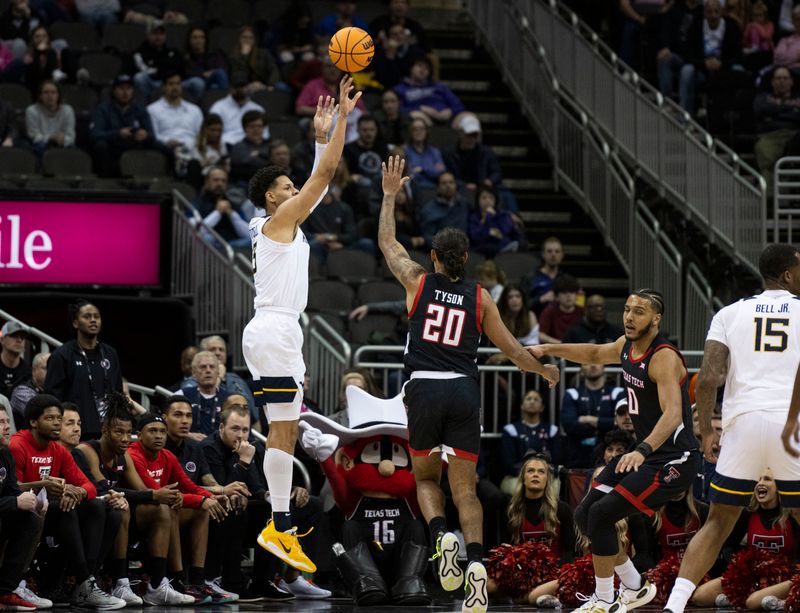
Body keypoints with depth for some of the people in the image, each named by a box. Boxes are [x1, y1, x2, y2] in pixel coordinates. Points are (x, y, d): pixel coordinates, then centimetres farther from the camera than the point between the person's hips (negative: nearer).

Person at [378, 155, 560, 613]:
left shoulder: (419, 282, 2)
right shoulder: (480, 297, 5)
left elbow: (388, 243, 18)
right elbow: (510, 348, 12)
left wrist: (390, 196, 27)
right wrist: (546, 371, 29)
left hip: (425, 388, -1)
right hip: (464, 391, 1)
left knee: (426, 477, 17)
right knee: (465, 488, 4)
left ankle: (442, 535, -12)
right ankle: (476, 561, -17)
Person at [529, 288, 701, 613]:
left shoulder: (664, 358, -23)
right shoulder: (627, 345, 5)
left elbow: (673, 413, -36)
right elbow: (595, 354, 29)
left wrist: (642, 450, -51)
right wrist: (548, 349, 22)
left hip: (673, 460, -10)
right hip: (645, 452, 10)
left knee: (601, 514, -17)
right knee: (584, 515, 10)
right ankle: (635, 587, 25)